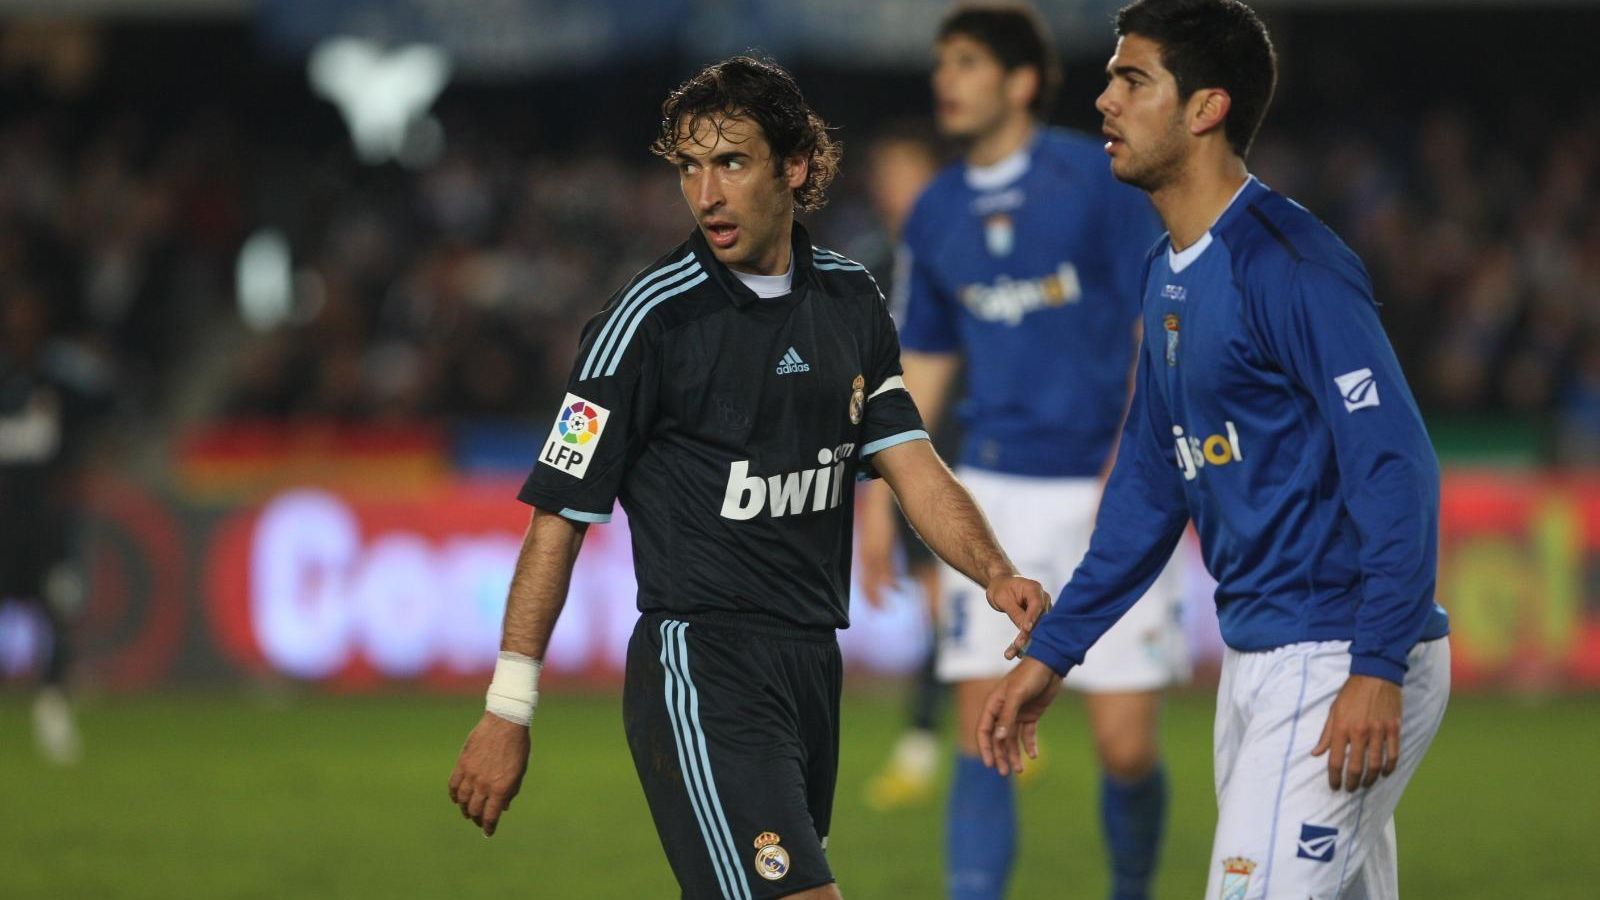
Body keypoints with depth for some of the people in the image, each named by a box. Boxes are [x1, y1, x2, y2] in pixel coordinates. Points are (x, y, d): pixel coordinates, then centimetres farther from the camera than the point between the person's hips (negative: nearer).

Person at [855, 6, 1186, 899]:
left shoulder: (1101, 180, -6)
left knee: (1126, 748, -3)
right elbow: (925, 364, 19)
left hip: (1107, 496, -4)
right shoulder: (937, 214, 9)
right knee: (983, 732, -7)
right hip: (996, 492, 4)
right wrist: (880, 492, 13)